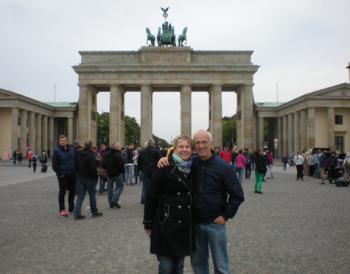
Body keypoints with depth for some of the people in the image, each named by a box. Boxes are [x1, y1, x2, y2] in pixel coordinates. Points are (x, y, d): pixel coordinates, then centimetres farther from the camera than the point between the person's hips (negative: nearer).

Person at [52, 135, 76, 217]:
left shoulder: (71, 149, 6)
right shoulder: (57, 151, -8)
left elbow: (76, 160, 15)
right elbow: (54, 165, -9)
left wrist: (75, 170, 7)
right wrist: (60, 173, -14)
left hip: (72, 174, 5)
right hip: (62, 175, -5)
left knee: (73, 191, 12)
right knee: (62, 191, 0)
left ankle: (71, 207, 28)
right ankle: (62, 210, 8)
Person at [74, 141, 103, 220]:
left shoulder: (78, 155, 5)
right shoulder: (91, 155, -17)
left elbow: (76, 166, 10)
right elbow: (92, 168, -20)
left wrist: (78, 174, 17)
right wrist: (95, 177, -10)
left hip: (80, 178, 6)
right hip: (89, 178, -6)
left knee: (80, 196, 8)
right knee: (92, 196, 8)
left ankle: (77, 213, 2)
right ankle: (94, 212, 20)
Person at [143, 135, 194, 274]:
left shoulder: (192, 169, 4)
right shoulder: (165, 168, -11)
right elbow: (151, 196, -10)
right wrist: (148, 223, -8)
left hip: (185, 226, 5)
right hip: (166, 225, -5)